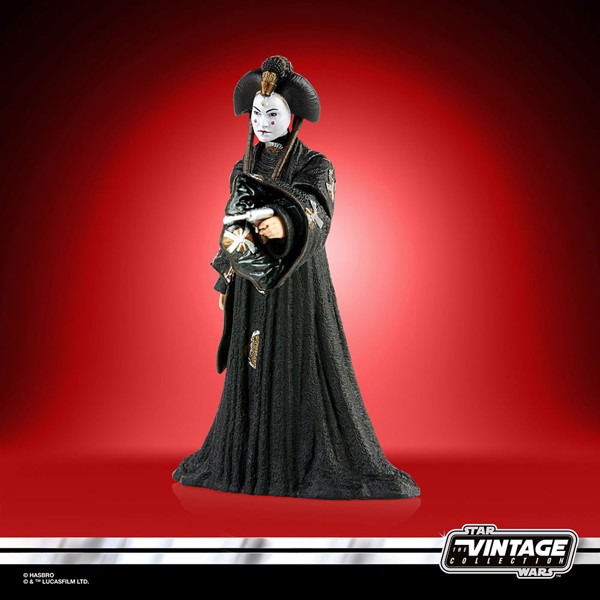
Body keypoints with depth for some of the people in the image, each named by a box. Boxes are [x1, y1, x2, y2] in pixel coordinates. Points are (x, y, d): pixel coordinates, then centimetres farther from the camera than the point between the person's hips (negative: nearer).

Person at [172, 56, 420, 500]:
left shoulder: (316, 167, -5)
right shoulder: (242, 171, 12)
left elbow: (315, 215, -24)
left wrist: (285, 225, -46)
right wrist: (225, 280, 14)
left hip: (299, 282, -5)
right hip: (252, 287, 5)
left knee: (306, 371, -5)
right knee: (254, 371, 9)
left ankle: (323, 462, 7)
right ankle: (253, 458, 22)